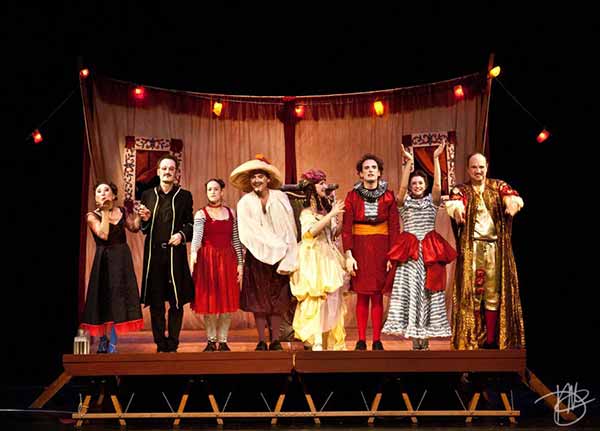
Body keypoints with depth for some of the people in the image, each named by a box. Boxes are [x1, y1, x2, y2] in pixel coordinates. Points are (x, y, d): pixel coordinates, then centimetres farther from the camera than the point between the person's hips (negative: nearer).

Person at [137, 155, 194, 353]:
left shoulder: (184, 196, 7)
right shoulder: (147, 195, 11)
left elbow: (190, 224, 7)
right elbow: (143, 229, 14)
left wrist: (182, 234, -12)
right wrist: (145, 219, -7)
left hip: (175, 254, -1)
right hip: (154, 254, 1)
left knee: (176, 302, 1)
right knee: (155, 303, 3)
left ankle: (173, 344, 10)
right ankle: (160, 345, 12)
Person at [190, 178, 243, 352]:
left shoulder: (231, 213, 10)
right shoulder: (201, 214, 0)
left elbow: (236, 240, 10)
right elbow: (197, 235, -18)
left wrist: (240, 263, 4)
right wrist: (193, 252, -36)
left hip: (228, 260, 2)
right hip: (208, 260, -2)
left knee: (227, 303, 2)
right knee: (209, 301, 0)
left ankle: (223, 341, 11)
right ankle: (211, 340, 12)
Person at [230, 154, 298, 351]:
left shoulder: (281, 198, 2)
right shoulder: (245, 203, 1)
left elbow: (290, 230, -2)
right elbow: (251, 233, -5)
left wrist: (288, 258, -10)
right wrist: (277, 246, -11)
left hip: (280, 256, 1)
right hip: (257, 257, -1)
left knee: (278, 300, 3)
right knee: (259, 300, 2)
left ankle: (275, 340, 9)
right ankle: (261, 341, 8)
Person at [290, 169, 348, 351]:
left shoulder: (325, 208, 12)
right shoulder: (307, 212, -6)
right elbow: (311, 231, -23)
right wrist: (331, 215, -20)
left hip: (328, 259, 7)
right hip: (314, 260, -7)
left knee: (332, 299, 7)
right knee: (316, 299, -8)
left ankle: (330, 340, 15)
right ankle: (316, 341, -4)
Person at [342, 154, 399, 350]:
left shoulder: (388, 196, 4)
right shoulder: (353, 196, 2)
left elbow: (394, 227, 2)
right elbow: (346, 227, -1)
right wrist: (348, 255, -9)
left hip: (381, 249, 0)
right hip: (359, 248, 0)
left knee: (377, 296, 1)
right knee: (362, 296, 2)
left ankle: (377, 340, 7)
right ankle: (361, 340, 8)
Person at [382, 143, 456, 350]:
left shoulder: (431, 201, 11)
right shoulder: (404, 202, 9)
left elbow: (437, 185, -5)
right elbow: (402, 187, -9)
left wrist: (436, 158, -9)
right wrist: (408, 162, -15)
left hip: (430, 251, 1)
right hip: (409, 252, -1)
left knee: (428, 291, -1)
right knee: (409, 291, -7)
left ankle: (426, 336, 6)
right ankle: (415, 339, -2)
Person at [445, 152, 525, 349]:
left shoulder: (498, 186, 11)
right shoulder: (461, 190, 7)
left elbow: (511, 196, -12)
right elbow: (454, 202, -16)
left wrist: (512, 201, -37)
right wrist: (457, 207, -41)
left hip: (495, 248, 1)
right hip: (471, 248, -1)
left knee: (494, 292, 1)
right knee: (471, 292, -3)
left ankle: (491, 341, 6)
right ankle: (471, 340, 3)